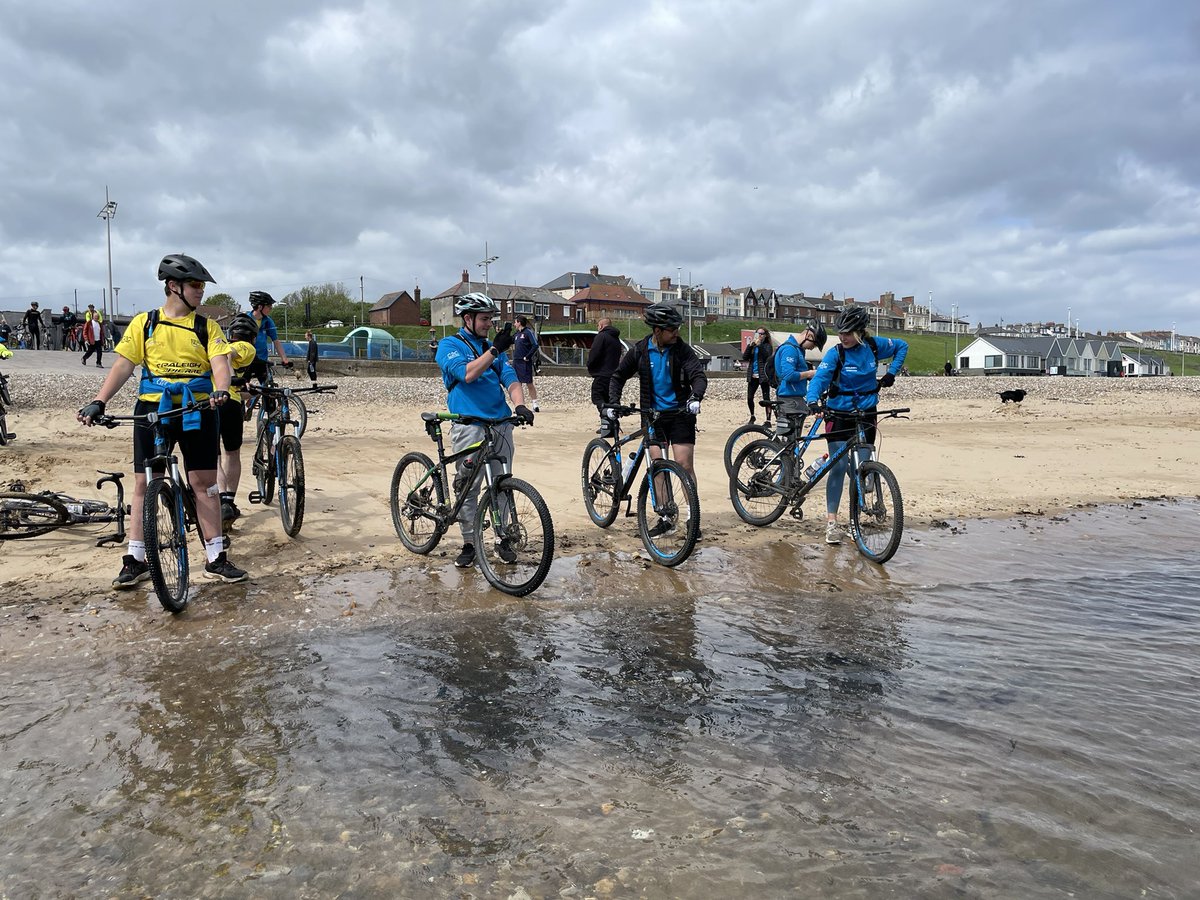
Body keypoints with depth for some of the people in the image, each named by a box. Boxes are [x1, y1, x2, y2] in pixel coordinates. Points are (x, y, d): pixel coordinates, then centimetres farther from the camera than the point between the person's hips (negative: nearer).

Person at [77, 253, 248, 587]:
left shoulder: (207, 326, 5)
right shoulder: (144, 323, 5)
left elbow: (220, 362, -7)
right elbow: (123, 366, 2)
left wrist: (221, 390, -28)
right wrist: (98, 402, -10)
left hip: (197, 412, 0)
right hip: (152, 410, 0)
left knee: (205, 484, 1)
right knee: (143, 484, 4)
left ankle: (216, 559, 8)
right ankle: (135, 560, 13)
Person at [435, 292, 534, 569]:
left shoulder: (494, 348, 17)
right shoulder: (449, 345, 2)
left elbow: (510, 378, 4)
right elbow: (467, 374, -16)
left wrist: (520, 404, -15)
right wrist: (494, 349, -20)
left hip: (500, 423, 5)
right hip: (468, 425, -5)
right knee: (468, 487, -1)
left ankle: (503, 538, 19)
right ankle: (470, 543, 10)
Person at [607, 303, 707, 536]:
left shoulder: (682, 349, -7)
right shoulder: (640, 350, -2)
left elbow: (699, 375, -16)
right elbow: (618, 376, 9)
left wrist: (695, 397, -36)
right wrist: (613, 402, -5)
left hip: (680, 414, -2)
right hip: (653, 414, 2)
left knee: (684, 464, -7)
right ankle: (665, 518, 11)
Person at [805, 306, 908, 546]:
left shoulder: (874, 345, -3)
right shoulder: (835, 353, -13)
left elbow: (902, 346, 15)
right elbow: (820, 377, -25)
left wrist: (891, 373, 5)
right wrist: (812, 400, -44)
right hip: (839, 415, -3)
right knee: (838, 467, -10)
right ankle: (831, 522, -8)